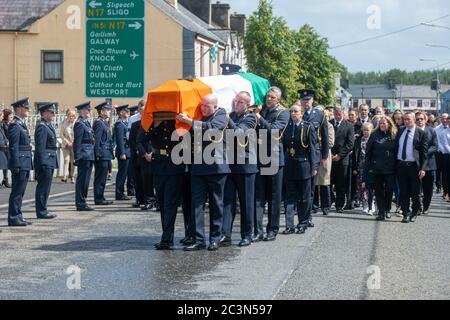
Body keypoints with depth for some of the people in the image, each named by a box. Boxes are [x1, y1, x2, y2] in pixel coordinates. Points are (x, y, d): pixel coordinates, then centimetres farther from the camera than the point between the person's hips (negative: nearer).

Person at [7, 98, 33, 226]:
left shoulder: (22, 125, 17)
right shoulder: (15, 125, -13)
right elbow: (13, 147, -17)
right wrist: (17, 166, -20)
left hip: (25, 165, 9)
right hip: (20, 164, -9)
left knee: (20, 192, 13)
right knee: (17, 191, -5)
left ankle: (18, 216, 18)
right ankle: (13, 218, -2)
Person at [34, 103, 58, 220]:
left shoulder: (48, 126, 16)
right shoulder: (42, 127, -14)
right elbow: (40, 147, -19)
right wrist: (43, 163, -22)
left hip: (50, 161, 10)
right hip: (45, 161, -10)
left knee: (45, 188, 13)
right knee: (43, 187, -6)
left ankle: (43, 211, 18)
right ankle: (42, 212, -2)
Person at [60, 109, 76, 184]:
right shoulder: (64, 124, 1)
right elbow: (61, 134, 2)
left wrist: (73, 142, -7)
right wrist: (67, 142, -7)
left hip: (74, 145, 0)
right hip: (66, 145, 0)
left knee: (73, 161, 3)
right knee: (66, 159, -10)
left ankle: (72, 176, 9)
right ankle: (65, 176, -15)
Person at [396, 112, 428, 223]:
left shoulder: (421, 133, -3)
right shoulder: (400, 132, 9)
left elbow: (424, 152, -6)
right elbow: (396, 147, 12)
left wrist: (422, 168, -13)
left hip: (414, 166, -3)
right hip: (401, 165, 3)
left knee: (415, 192, 5)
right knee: (403, 192, 4)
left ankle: (414, 213, 22)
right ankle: (406, 213, 11)